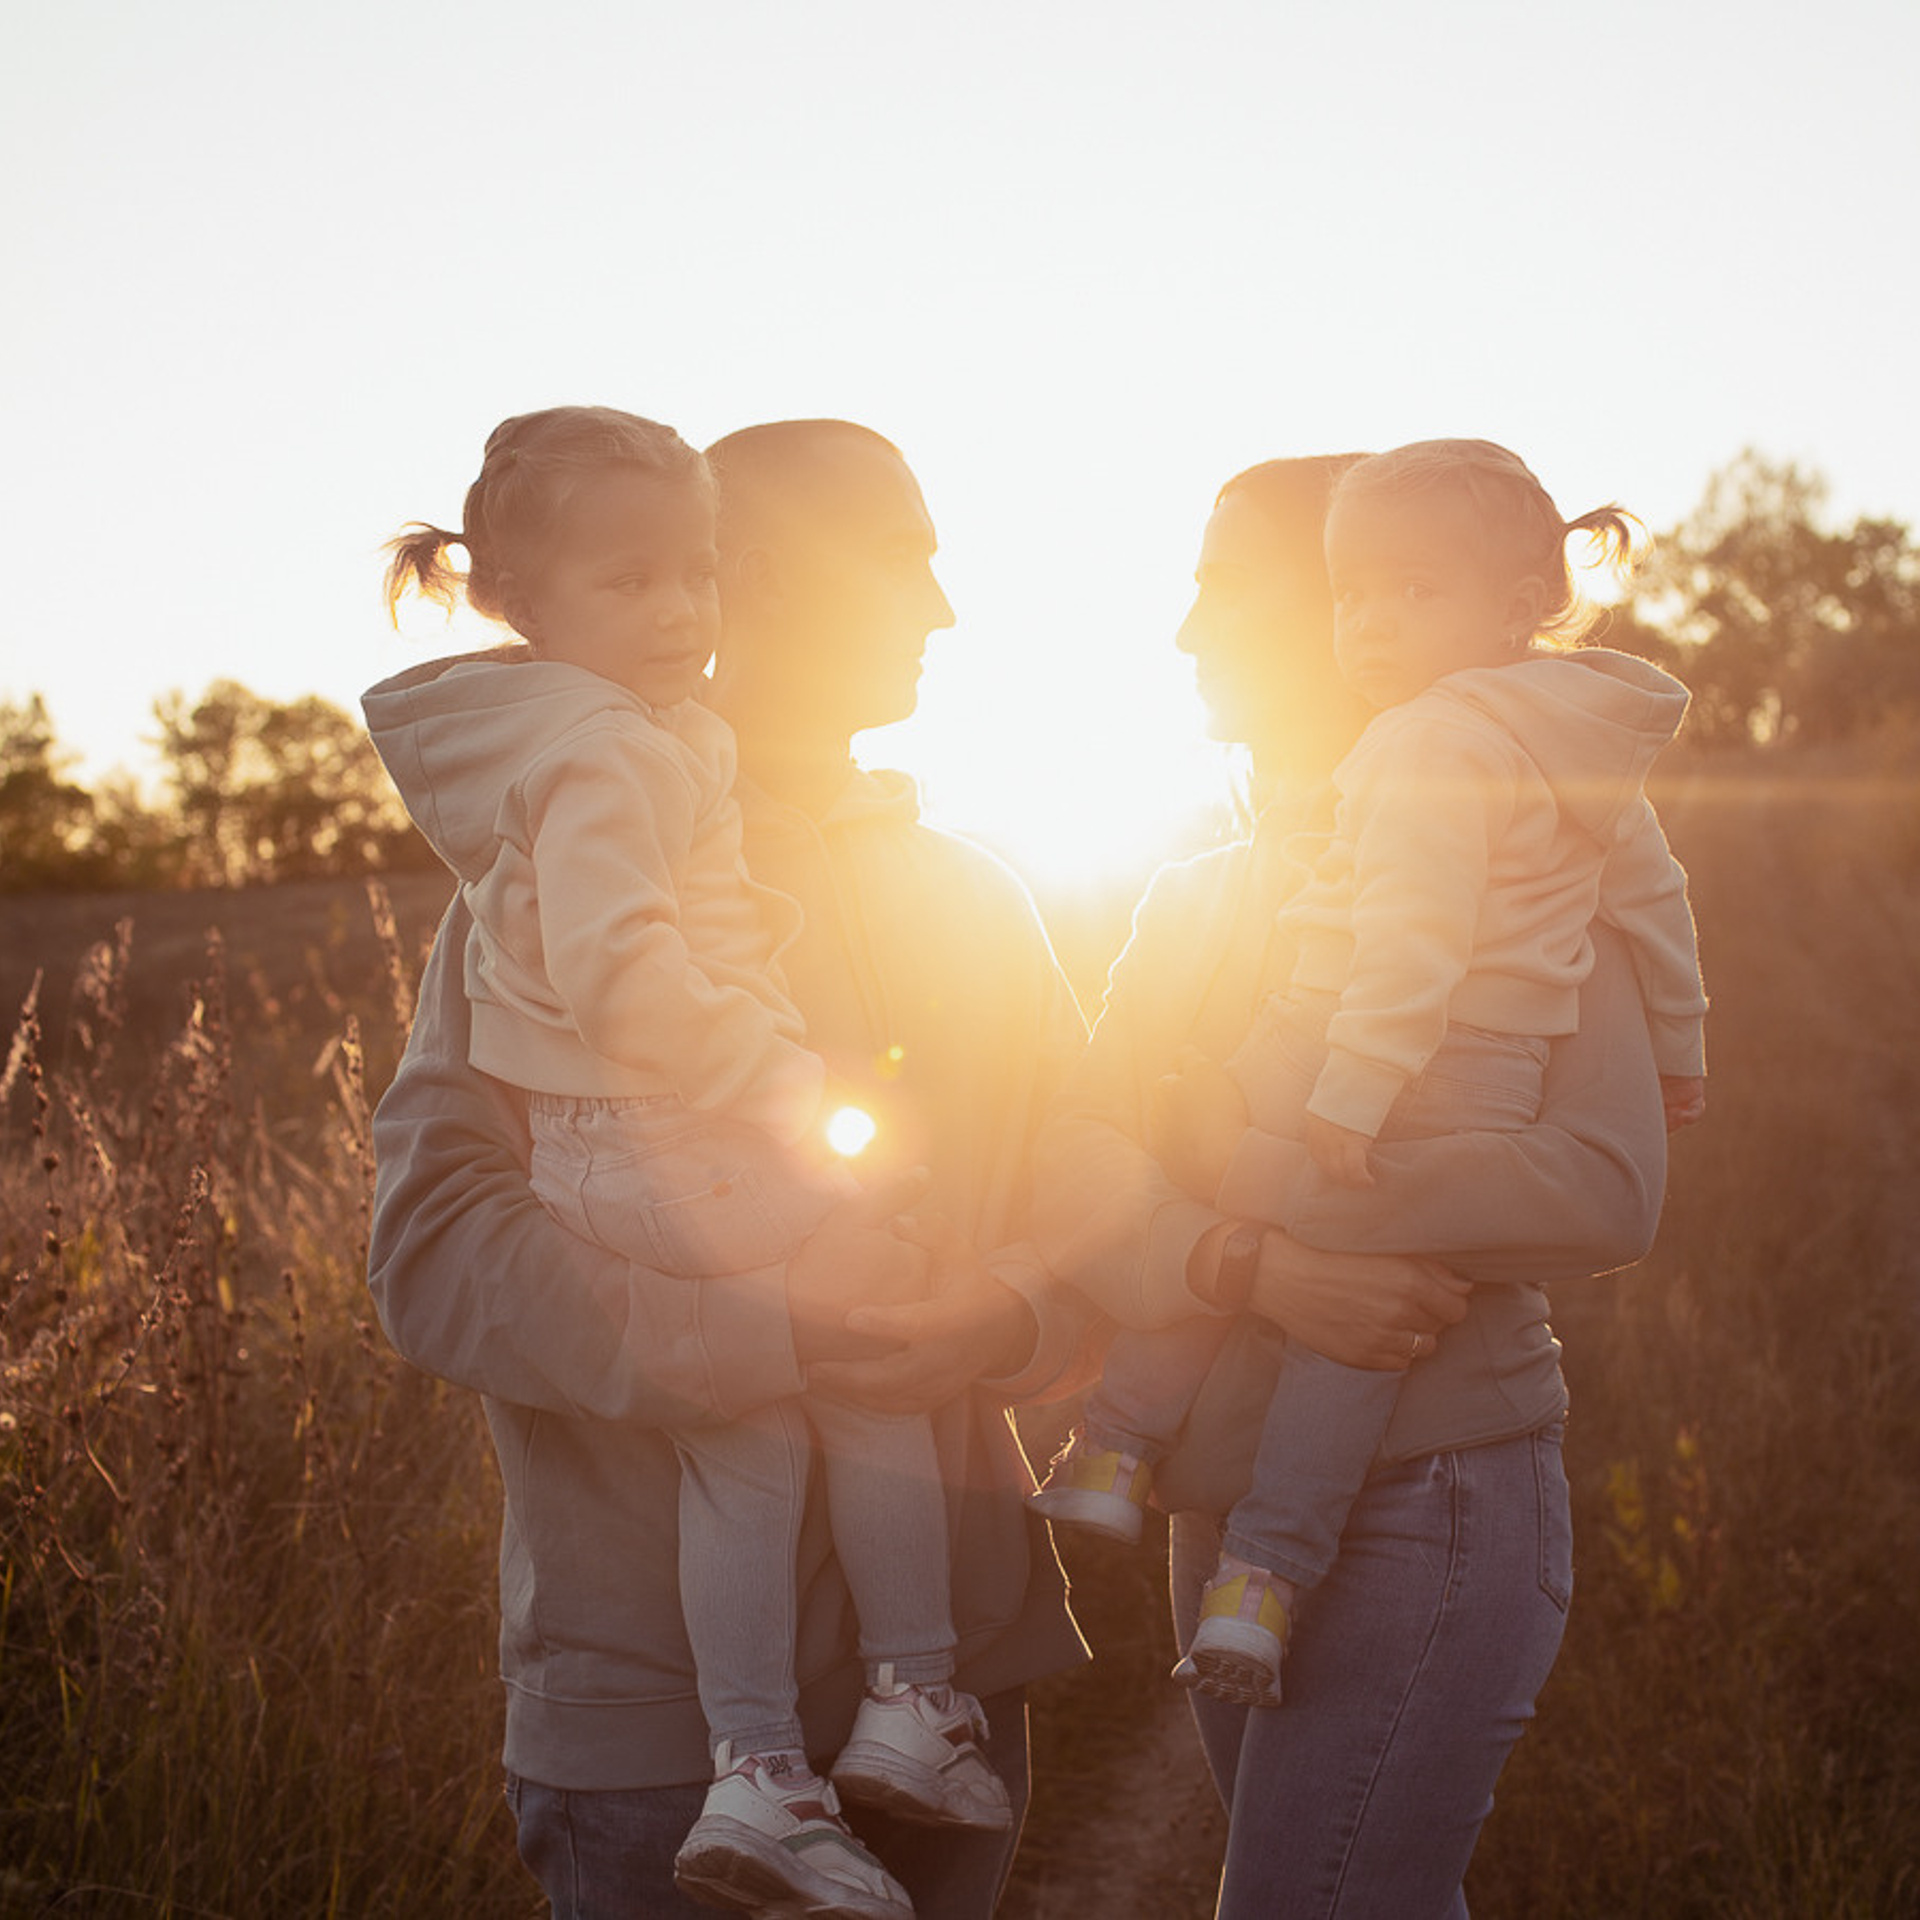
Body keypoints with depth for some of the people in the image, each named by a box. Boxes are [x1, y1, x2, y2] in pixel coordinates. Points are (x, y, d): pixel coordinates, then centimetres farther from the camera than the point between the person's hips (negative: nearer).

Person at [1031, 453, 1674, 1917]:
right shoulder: (1194, 902, 14)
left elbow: (1607, 1188, -19)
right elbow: (1082, 1172, -1)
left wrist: (1260, 1185, -20)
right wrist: (1243, 1263, -21)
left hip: (1421, 1505, -7)